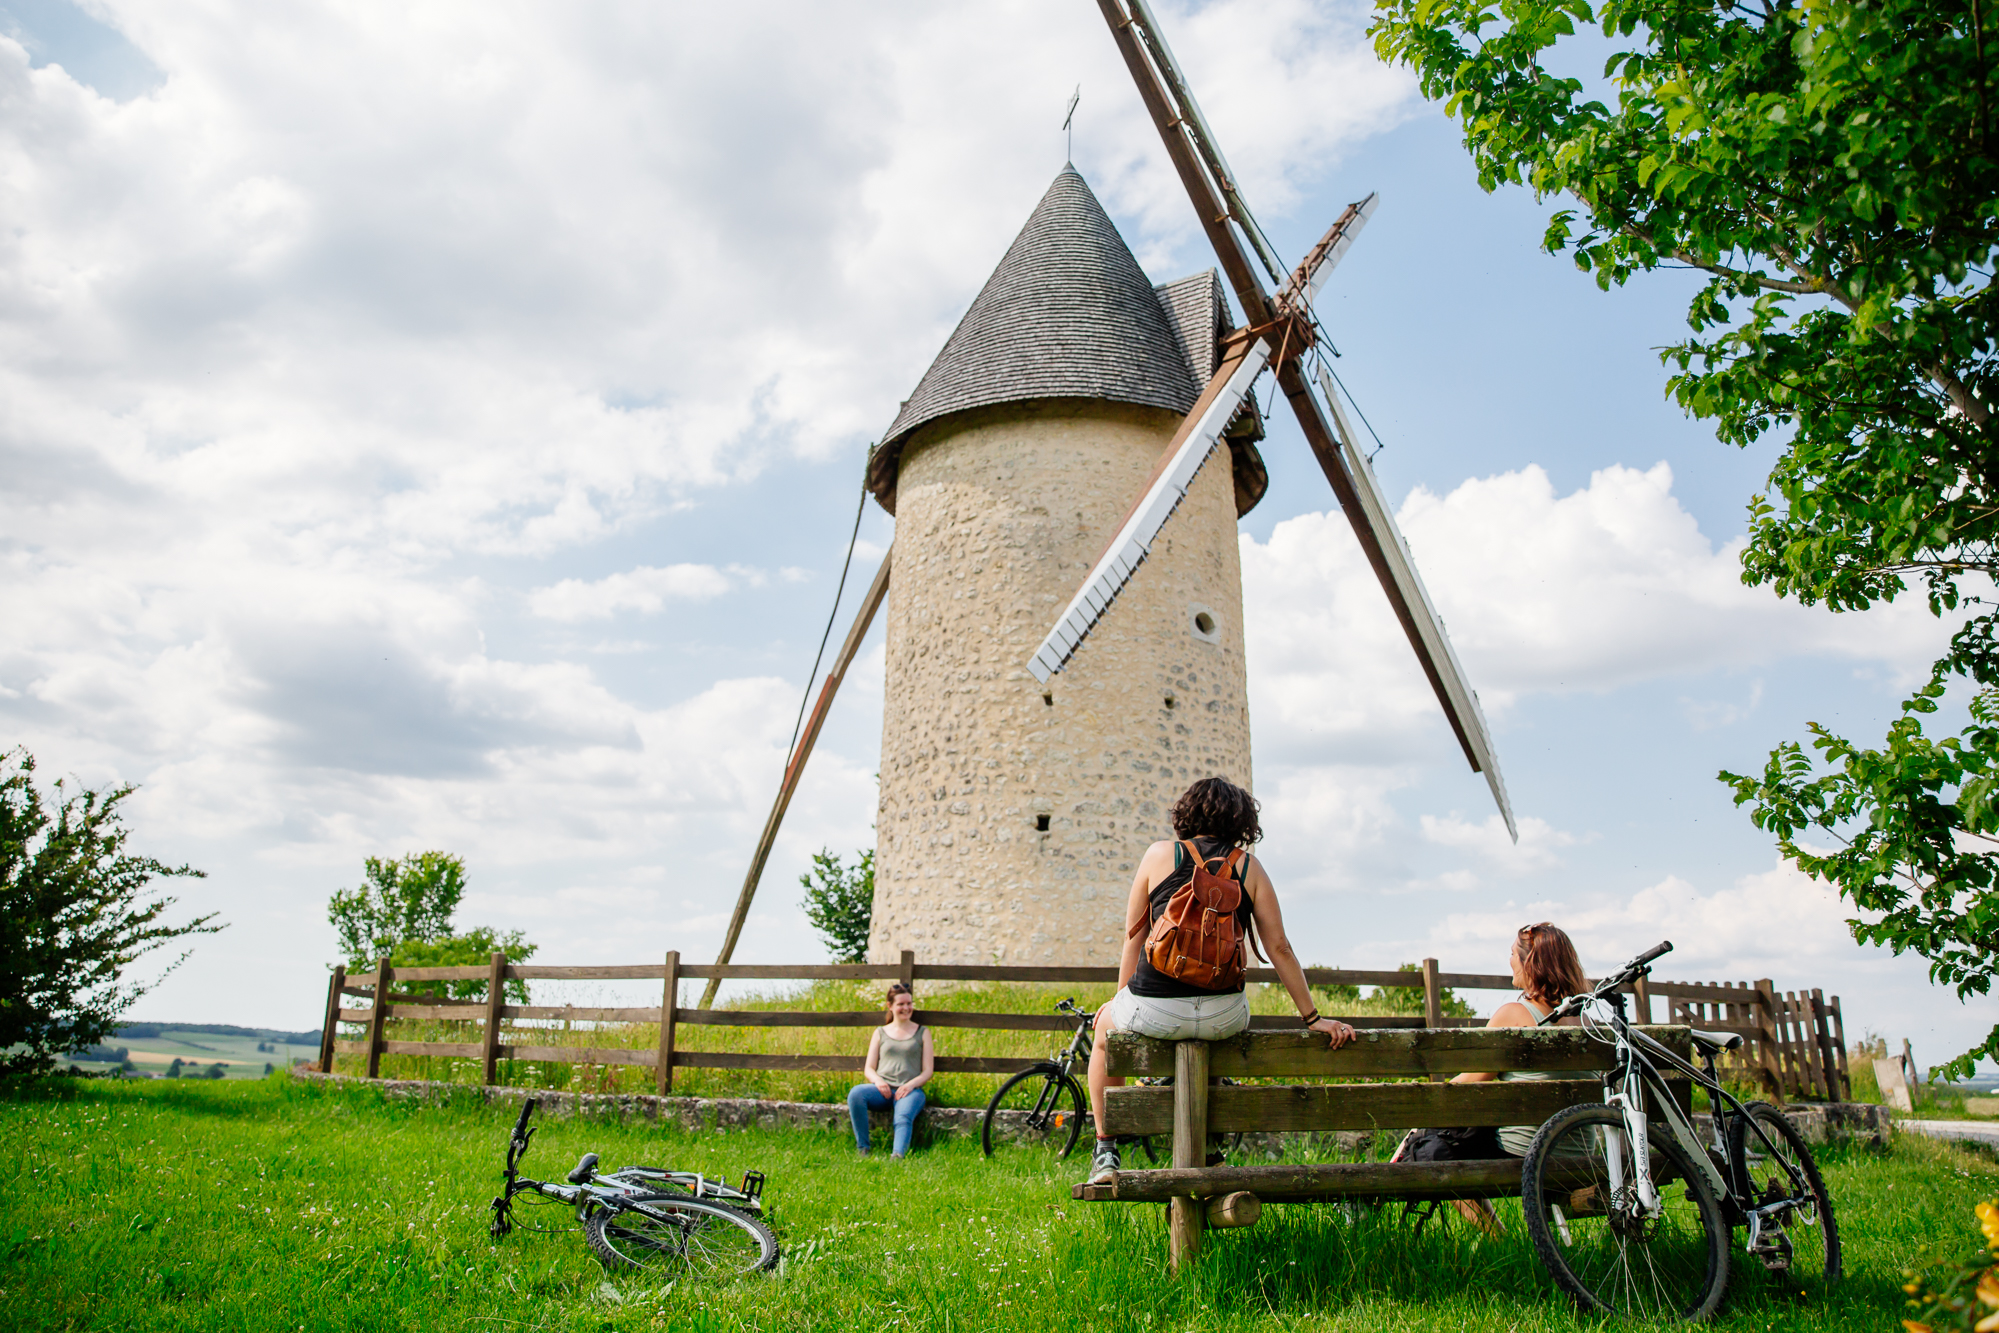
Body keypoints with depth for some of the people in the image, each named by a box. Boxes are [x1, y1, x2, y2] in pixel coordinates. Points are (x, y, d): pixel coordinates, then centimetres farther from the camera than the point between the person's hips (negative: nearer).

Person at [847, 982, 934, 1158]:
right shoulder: (880, 1033, 20)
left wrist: (911, 1084, -12)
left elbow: (928, 1070, 9)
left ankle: (897, 1157, -57)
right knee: (855, 1093, -31)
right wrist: (878, 1081, -10)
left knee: (903, 1117, -36)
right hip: (883, 1089, 2)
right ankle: (862, 1149, -27)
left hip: (910, 1090, -2)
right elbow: (868, 1069, 14)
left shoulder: (922, 1032, 17)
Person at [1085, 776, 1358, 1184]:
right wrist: (1313, 1018, 15)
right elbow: (1279, 948, 6)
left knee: (1105, 1024, 32)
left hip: (1155, 1012, -2)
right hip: (1223, 1018, 2)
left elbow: (1133, 940, 10)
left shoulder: (1159, 855, 5)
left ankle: (1105, 1153, 29)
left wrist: (1122, 1003, 23)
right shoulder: (1249, 867, 7)